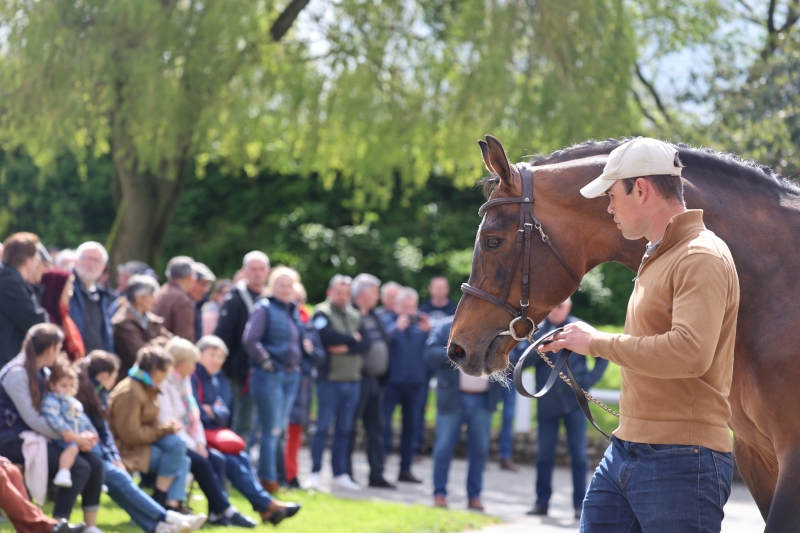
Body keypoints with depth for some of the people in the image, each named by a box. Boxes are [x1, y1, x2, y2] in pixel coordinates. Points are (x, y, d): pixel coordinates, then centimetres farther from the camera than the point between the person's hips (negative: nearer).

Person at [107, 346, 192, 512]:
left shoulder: (148, 389, 11)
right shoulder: (130, 392, -20)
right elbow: (131, 435, -22)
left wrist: (167, 427, -3)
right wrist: (166, 429, -14)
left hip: (143, 442, 10)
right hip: (128, 450, -10)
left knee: (182, 461, -3)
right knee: (175, 445, -22)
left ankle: (172, 507, -14)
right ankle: (159, 499, -13)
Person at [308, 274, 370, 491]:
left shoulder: (355, 316, 14)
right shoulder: (322, 313, -3)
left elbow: (365, 343, 2)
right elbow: (328, 336, -20)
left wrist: (345, 347, -14)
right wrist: (352, 339, -7)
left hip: (352, 380, 5)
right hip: (329, 378, -5)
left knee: (344, 429, 8)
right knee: (323, 426, -4)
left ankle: (340, 474, 13)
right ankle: (315, 473, 1)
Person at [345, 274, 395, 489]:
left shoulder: (373, 316, 16)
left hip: (375, 380, 9)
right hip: (357, 379, -9)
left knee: (376, 427, 10)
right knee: (349, 428, -1)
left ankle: (376, 474, 14)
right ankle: (345, 473, 4)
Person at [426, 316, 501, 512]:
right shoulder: (448, 327, 1)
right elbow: (430, 352, -8)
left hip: (483, 400, 2)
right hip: (453, 398, -2)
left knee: (480, 449, 4)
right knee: (444, 447, 1)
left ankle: (475, 495, 12)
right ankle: (439, 493, 10)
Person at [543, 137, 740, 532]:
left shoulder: (702, 258, -14)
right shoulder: (656, 258, 19)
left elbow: (689, 352, -28)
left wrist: (597, 343, -18)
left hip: (680, 460, -10)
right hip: (624, 453, 10)